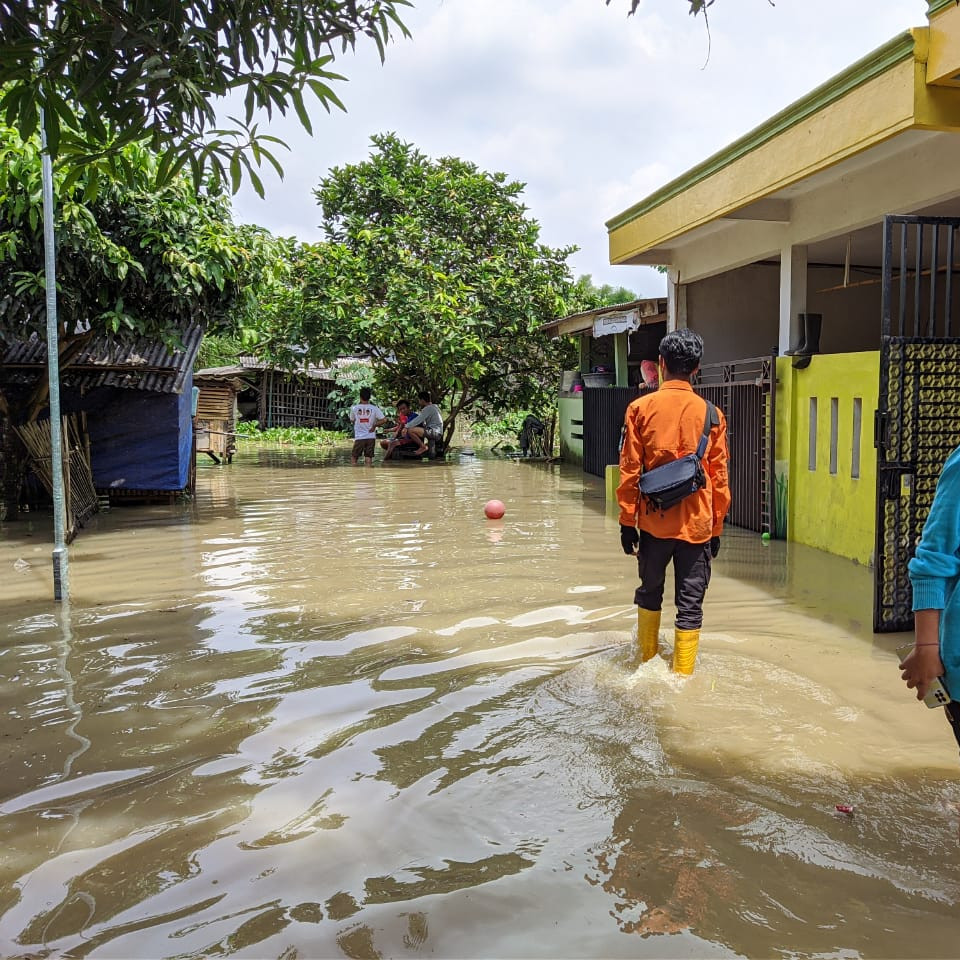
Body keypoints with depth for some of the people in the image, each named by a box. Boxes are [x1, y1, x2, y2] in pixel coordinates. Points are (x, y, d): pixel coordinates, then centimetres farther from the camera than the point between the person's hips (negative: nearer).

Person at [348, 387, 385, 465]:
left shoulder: (354, 408, -2)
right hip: (371, 437, 1)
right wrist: (374, 425, 3)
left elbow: (352, 421, 11)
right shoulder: (374, 408, -3)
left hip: (359, 437, -1)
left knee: (353, 458, 11)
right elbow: (383, 419, -8)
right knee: (369, 459, 6)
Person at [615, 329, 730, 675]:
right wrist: (717, 528, 13)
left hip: (654, 521, 0)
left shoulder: (640, 408, -3)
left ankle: (646, 659, 32)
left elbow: (629, 472, -4)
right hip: (697, 525, 0)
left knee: (650, 591, 20)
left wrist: (627, 521, 3)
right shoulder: (712, 414, 1)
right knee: (690, 605, 7)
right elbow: (718, 478, 4)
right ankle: (682, 675, 10)